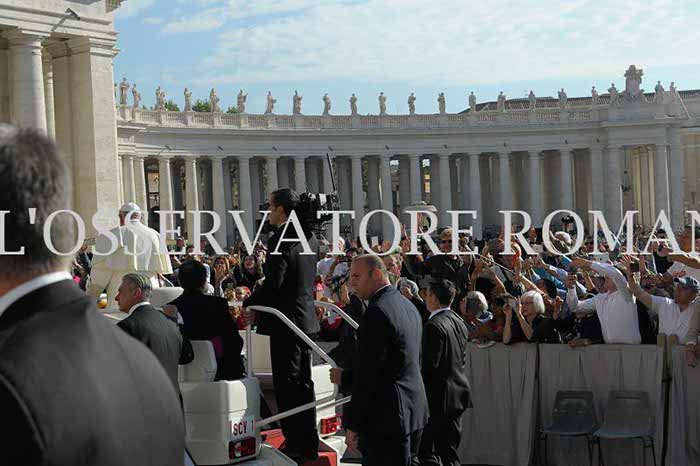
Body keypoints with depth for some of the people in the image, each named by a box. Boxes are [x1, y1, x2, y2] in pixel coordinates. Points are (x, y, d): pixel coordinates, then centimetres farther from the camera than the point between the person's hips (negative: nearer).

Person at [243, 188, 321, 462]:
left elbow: (273, 284, -20)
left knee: (286, 384, -2)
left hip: (286, 321, -9)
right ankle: (309, 444, 23)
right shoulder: (310, 237, 10)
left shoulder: (281, 239, -18)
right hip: (306, 318, 9)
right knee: (303, 382, 16)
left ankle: (296, 446, 1)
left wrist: (248, 302, -6)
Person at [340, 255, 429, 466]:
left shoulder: (377, 312, -16)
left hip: (386, 416, -10)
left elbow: (366, 373, -18)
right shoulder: (409, 306, 13)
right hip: (414, 410, 10)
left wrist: (353, 425, -13)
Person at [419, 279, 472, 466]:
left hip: (440, 397, -9)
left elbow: (429, 365, -20)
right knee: (449, 449, 14)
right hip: (459, 393, 9)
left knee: (425, 451, -4)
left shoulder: (434, 325, -17)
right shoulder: (459, 323, 11)